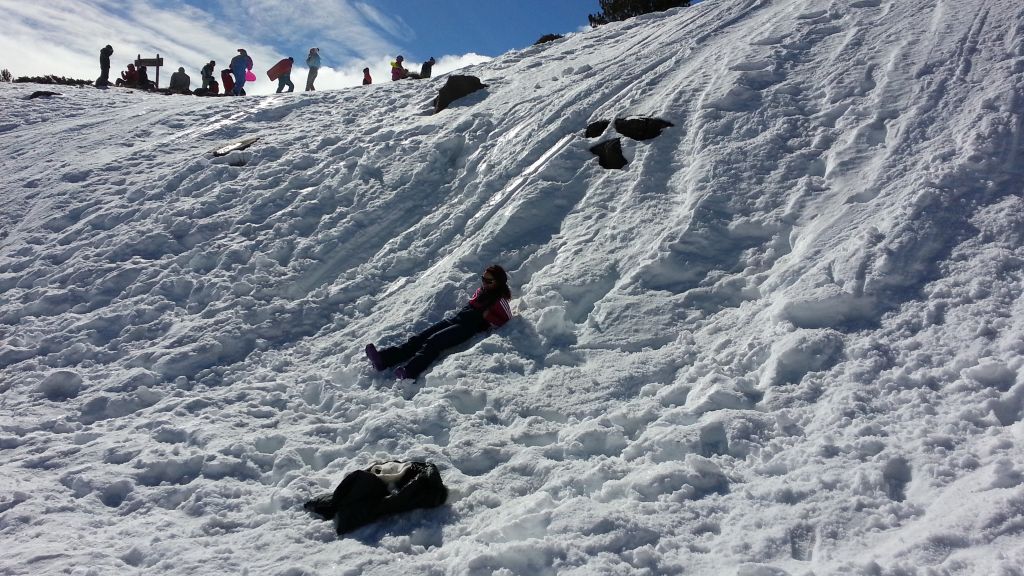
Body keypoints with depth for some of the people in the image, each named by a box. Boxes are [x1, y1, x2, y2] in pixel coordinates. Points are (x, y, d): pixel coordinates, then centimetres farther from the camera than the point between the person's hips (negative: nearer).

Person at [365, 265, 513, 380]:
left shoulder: (499, 299, 1)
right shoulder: (482, 290, 24)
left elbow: (506, 319, -4)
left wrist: (486, 315, -11)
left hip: (468, 327, -8)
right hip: (457, 318, 8)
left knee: (433, 341, -30)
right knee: (419, 338, -10)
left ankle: (408, 372, -49)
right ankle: (383, 359, -22)